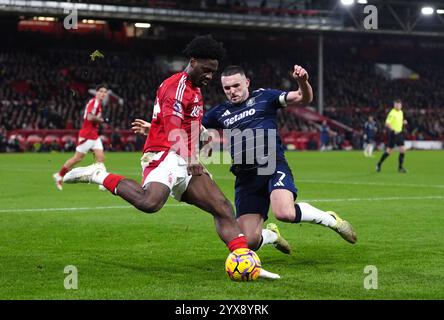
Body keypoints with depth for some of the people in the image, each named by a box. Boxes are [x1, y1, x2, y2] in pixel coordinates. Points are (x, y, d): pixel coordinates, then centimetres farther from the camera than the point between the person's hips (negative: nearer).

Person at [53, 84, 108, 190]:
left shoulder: (98, 103, 13)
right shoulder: (94, 102, -16)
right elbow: (90, 117, -28)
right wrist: (101, 119, -15)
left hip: (94, 136, 9)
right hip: (87, 135, -9)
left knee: (101, 157, -3)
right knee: (77, 158, -1)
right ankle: (59, 176, 14)